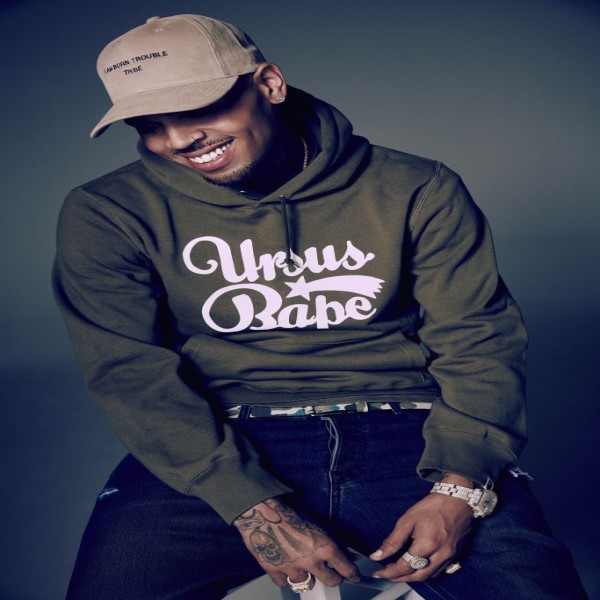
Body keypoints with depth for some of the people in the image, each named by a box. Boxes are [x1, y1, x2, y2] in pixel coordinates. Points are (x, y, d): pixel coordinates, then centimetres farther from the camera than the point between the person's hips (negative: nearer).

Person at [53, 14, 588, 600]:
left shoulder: (416, 190, 3)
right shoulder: (108, 213, 2)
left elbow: (479, 340, 3)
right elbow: (129, 372, -7)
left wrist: (460, 486, -14)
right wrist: (254, 510, -18)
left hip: (404, 438, 1)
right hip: (218, 447, 0)